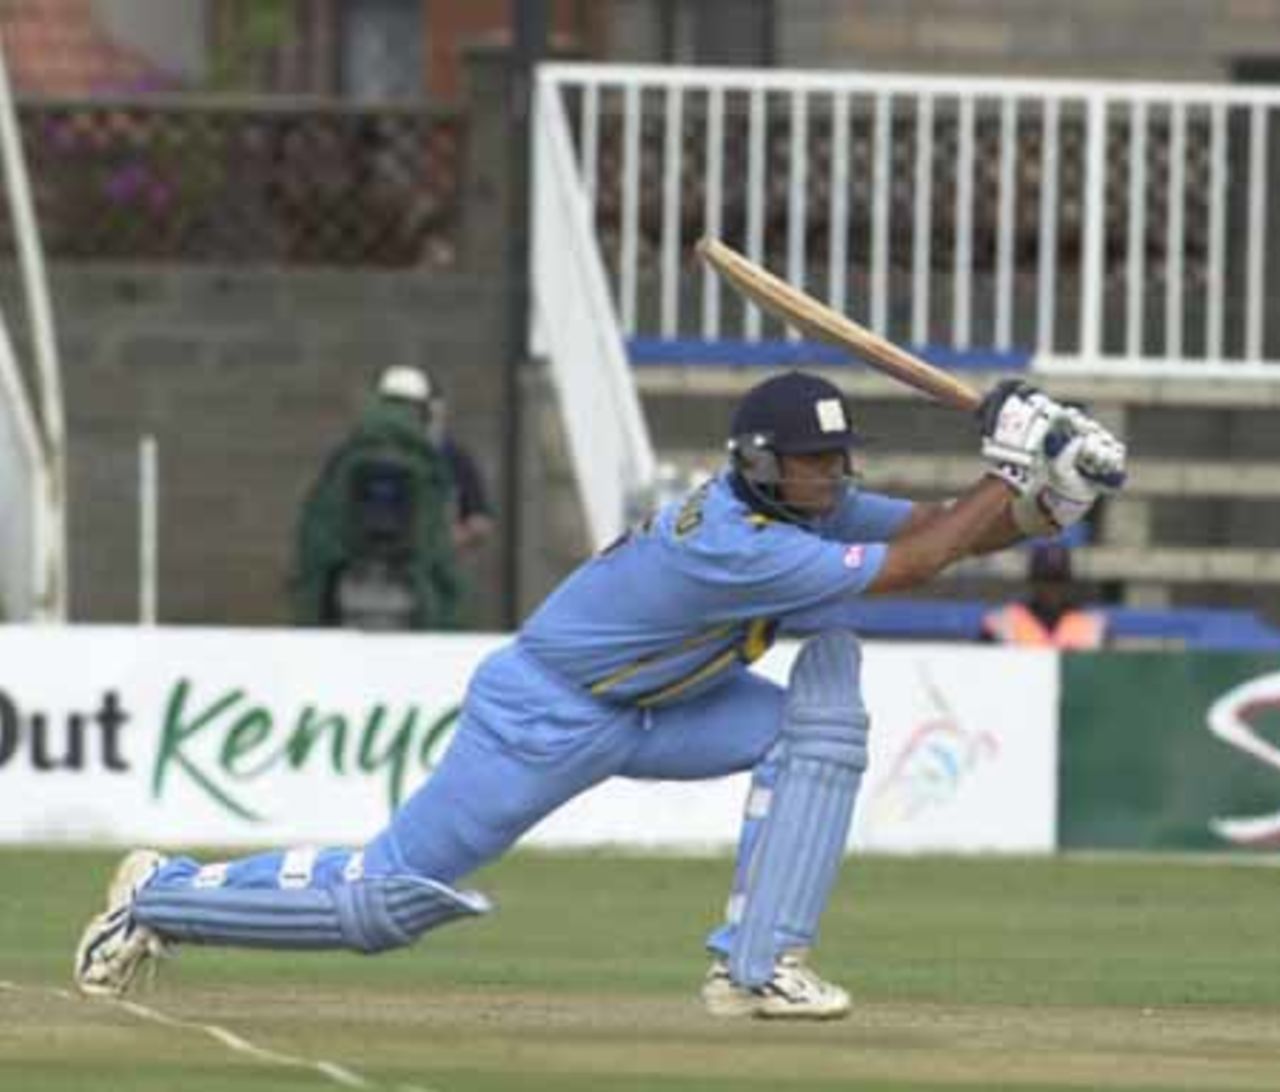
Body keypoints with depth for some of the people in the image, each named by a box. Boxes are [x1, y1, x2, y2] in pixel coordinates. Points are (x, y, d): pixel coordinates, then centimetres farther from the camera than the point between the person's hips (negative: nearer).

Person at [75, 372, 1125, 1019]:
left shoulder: (810, 506, -6)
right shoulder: (734, 543, -33)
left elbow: (946, 528, -7)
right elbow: (912, 564, -32)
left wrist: (1048, 498, -25)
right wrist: (1010, 473, -29)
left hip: (646, 704, 9)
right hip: (543, 718, -9)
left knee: (825, 719, -11)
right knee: (385, 899, -4)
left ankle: (755, 966, -11)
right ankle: (166, 895, 18)